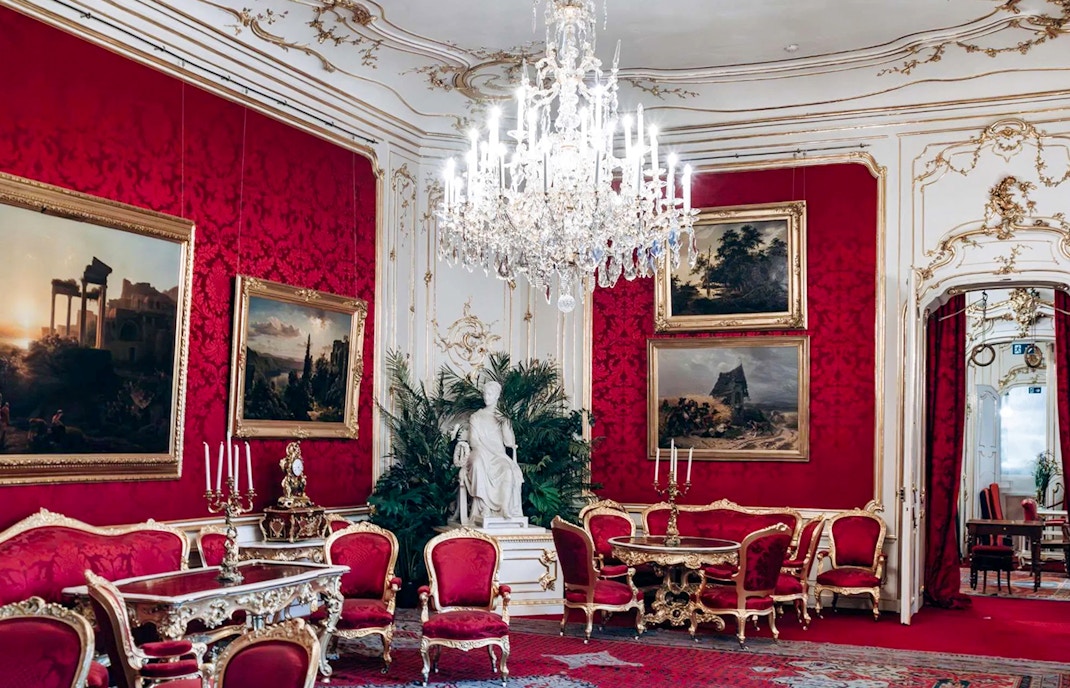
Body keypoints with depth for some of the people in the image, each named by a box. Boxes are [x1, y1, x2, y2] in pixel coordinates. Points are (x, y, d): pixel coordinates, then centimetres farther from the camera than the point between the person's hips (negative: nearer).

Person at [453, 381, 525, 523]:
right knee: (479, 466, -39)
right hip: (480, 456, -1)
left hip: (498, 457, 1)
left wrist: (504, 423, -6)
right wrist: (490, 450, -11)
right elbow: (473, 441, 4)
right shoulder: (475, 417, 14)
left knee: (508, 470, -35)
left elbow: (509, 442, 5)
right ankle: (484, 510, -42)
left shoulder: (504, 418, 18)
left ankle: (506, 510, -39)